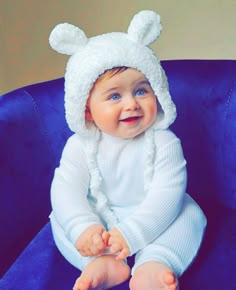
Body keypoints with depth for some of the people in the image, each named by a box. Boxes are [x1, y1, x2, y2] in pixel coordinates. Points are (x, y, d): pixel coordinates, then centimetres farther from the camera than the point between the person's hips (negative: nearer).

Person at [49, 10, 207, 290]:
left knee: (190, 213, -22)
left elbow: (167, 193, -25)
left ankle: (153, 265, -37)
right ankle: (105, 263, -30)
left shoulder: (163, 143, -17)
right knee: (60, 219, -16)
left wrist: (131, 233, -36)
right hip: (98, 219, 2)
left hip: (149, 220, -1)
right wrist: (83, 227, -36)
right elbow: (66, 188, -18)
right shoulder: (80, 145, -11)